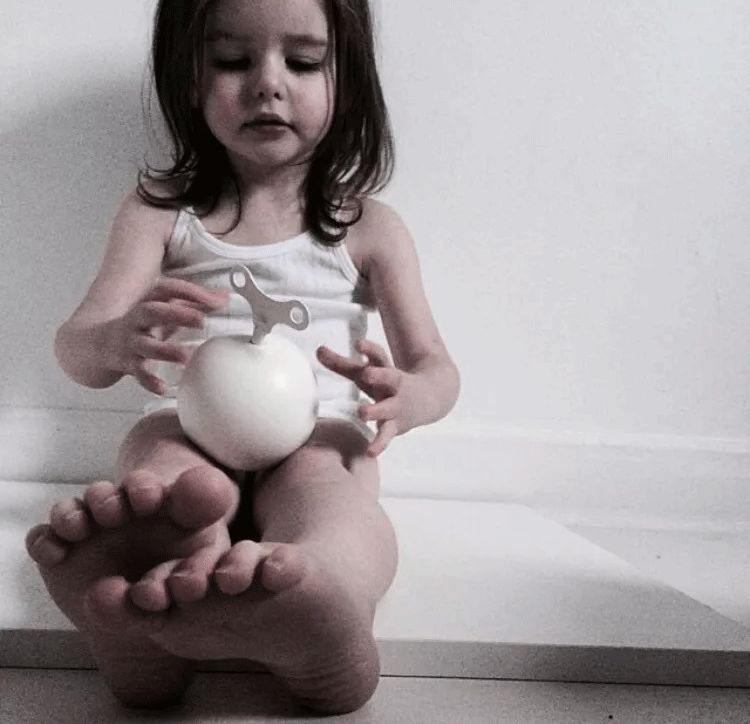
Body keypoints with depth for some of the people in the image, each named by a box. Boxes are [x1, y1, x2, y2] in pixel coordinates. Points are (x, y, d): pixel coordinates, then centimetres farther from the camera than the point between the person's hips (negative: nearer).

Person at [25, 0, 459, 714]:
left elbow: (436, 366, 7)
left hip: (315, 431, 0)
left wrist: (405, 398, -22)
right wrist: (119, 341, -29)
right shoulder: (159, 208, 11)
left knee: (325, 482, -35)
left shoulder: (369, 227, 11)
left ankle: (320, 589, -69)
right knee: (157, 456, -34)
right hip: (188, 423, 1)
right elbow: (74, 348, 0)